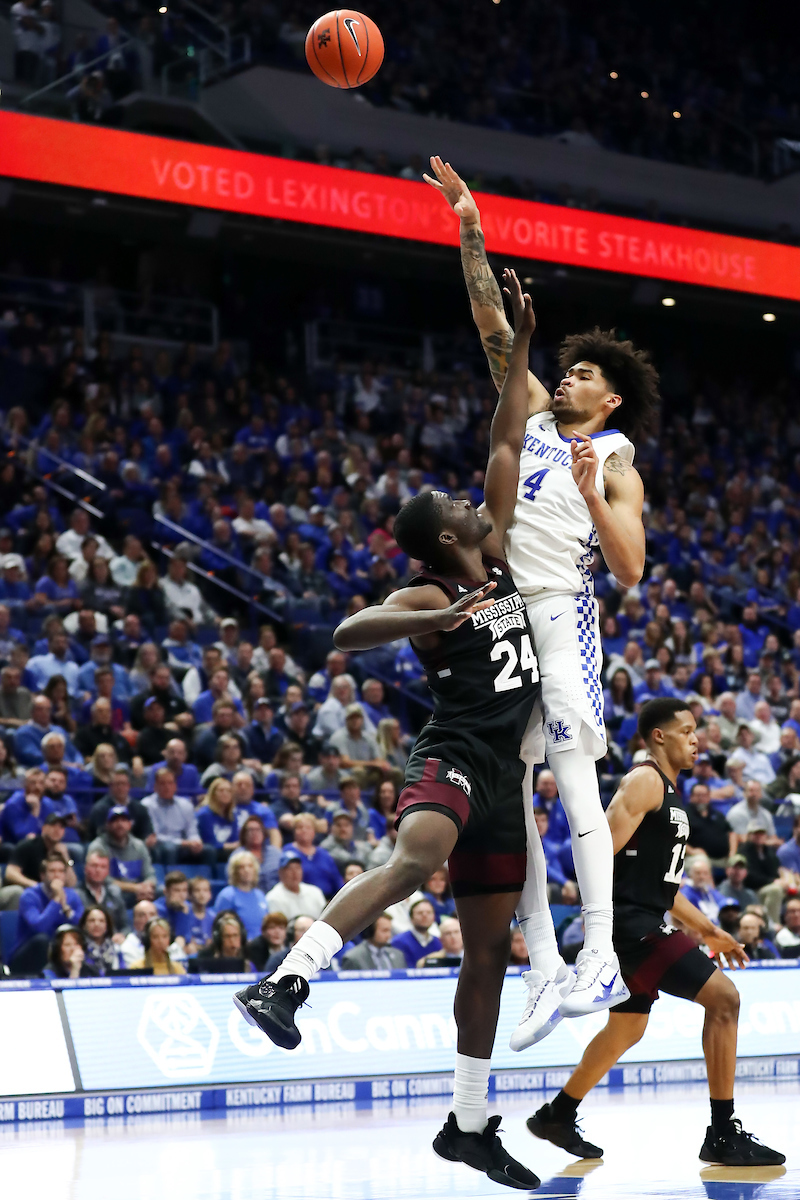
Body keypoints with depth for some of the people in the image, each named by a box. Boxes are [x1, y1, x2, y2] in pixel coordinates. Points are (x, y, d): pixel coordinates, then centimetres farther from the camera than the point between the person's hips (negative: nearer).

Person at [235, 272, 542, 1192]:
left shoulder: (498, 563, 15)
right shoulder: (427, 597, -5)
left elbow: (507, 444, 16)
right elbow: (345, 633, -23)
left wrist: (520, 345, 14)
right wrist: (435, 619, -36)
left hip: (503, 777, 7)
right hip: (453, 760, -7)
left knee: (488, 952, 9)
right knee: (414, 858, -39)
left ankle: (469, 1125, 17)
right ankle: (282, 983, -47)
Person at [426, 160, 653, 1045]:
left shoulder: (617, 468, 3)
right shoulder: (532, 414, 16)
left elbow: (630, 571, -7)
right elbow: (494, 328, 11)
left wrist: (591, 495, -19)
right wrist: (471, 234, 5)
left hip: (559, 615, -6)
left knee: (574, 782, -15)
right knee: (505, 792, 1)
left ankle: (601, 954, -16)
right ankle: (544, 964, 3)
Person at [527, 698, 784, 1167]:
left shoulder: (670, 790, 20)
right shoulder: (644, 781, -11)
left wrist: (708, 930, 24)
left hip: (645, 924, 11)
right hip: (631, 922, -11)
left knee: (626, 1030, 21)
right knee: (724, 997, -14)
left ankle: (557, 1116, 35)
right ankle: (723, 1135, -10)